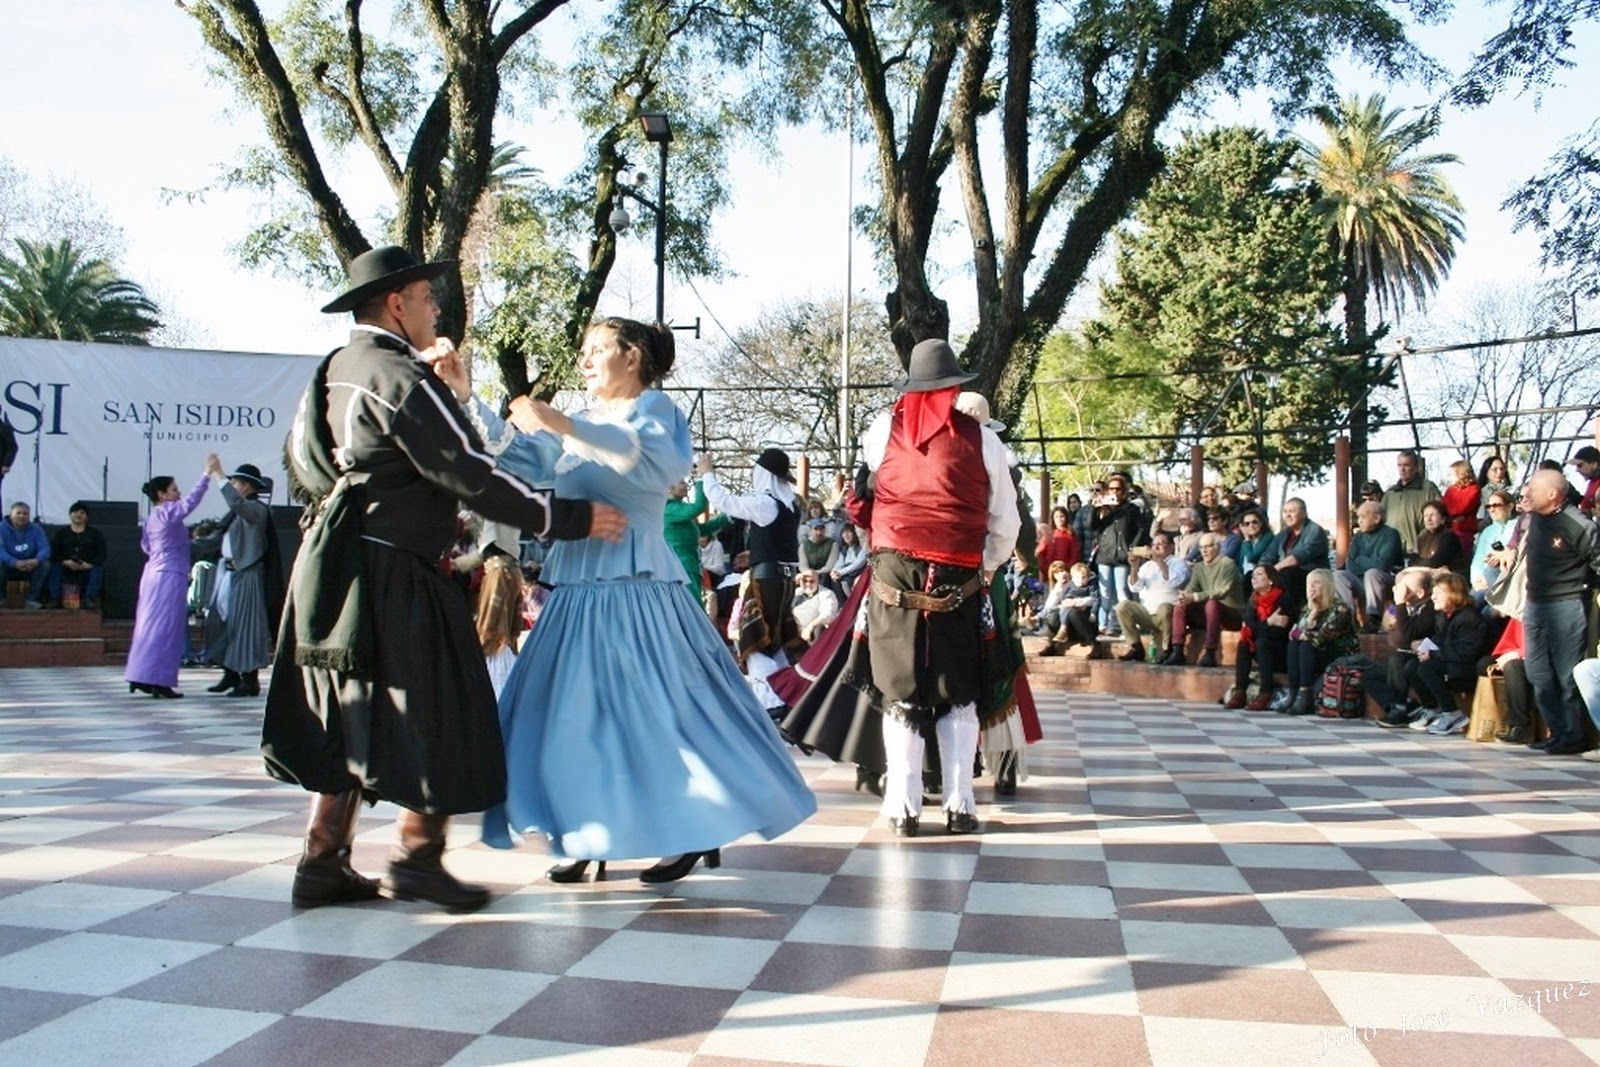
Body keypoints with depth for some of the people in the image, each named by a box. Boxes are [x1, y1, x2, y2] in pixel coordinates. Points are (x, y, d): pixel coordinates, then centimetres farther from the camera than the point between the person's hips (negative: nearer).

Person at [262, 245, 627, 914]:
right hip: (391, 575, -9)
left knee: (349, 716, 15)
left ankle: (322, 864, 19)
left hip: (333, 569, 9)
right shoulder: (401, 378, -14)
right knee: (433, 711, 3)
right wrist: (569, 519, -18)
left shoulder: (335, 371, 13)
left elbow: (303, 461, 22)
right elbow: (470, 475, -20)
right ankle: (416, 858, 10)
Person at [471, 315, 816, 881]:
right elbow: (519, 457, 12)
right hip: (580, 586, 8)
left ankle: (691, 834, 7)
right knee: (575, 712, 7)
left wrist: (564, 426, -32)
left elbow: (658, 462, -25)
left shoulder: (652, 406, -2)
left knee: (655, 708, -6)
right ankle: (589, 837, 17)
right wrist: (465, 397, 5)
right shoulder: (584, 422, 20)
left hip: (635, 585, -8)